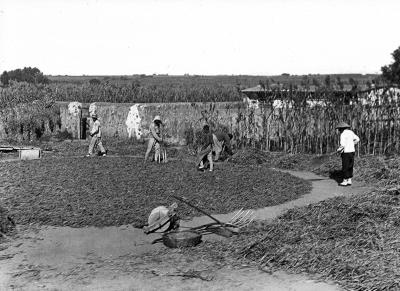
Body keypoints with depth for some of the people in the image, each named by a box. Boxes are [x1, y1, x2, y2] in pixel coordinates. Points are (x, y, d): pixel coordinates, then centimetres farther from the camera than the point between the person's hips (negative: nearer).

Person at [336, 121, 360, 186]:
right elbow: (357, 139, 18)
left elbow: (342, 145, -22)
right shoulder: (350, 132, 10)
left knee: (345, 168, -1)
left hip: (346, 152, -8)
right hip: (352, 151, 8)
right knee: (350, 167, 12)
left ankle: (345, 181, 3)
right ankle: (349, 181, 16)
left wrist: (338, 150, -5)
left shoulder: (343, 134, -15)